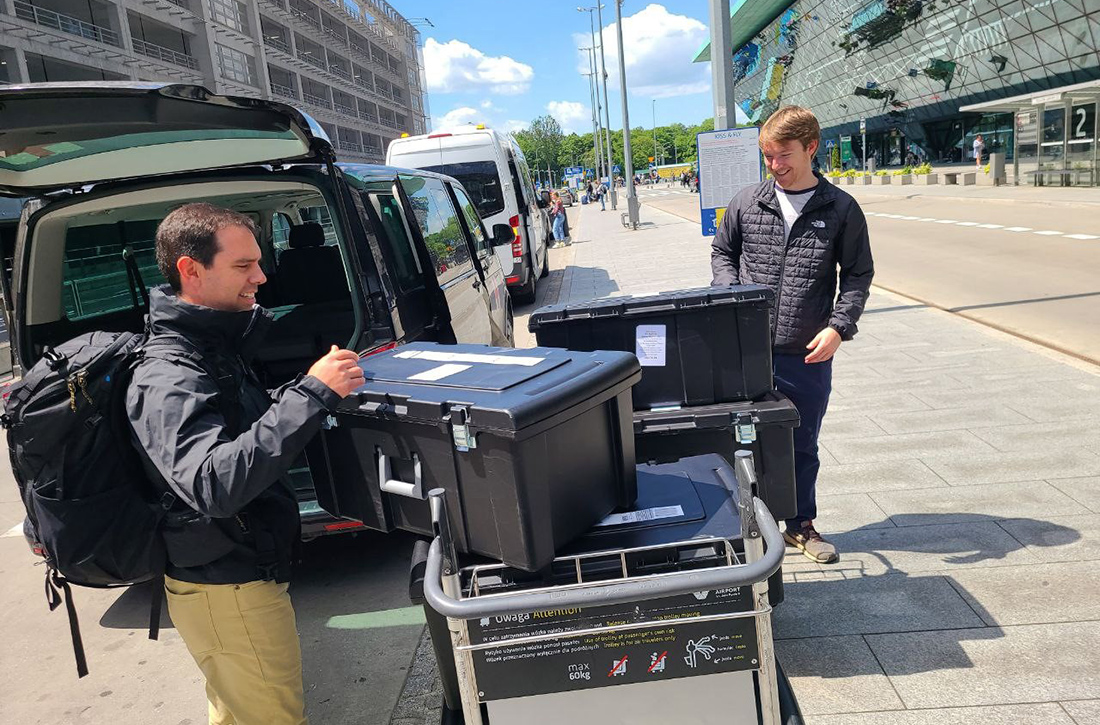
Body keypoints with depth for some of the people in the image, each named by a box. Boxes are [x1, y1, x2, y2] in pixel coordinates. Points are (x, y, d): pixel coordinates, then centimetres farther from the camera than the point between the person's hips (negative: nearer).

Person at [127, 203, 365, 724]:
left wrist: (321, 387, 4)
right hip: (228, 596, -9)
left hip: (241, 578, 9)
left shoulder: (217, 351, 5)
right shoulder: (167, 380, -25)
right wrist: (311, 394, -40)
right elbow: (214, 485, -40)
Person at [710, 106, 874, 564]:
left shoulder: (841, 209, -1)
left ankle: (801, 526, 34)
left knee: (803, 445, 15)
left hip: (809, 354, 0)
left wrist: (839, 327, -9)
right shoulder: (747, 204, 2)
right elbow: (722, 253, 14)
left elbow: (858, 274, 4)